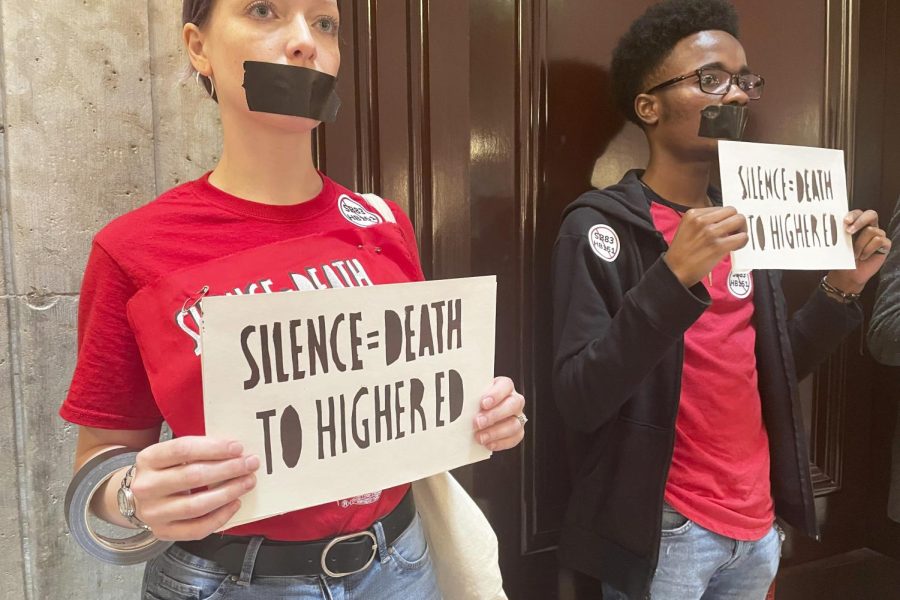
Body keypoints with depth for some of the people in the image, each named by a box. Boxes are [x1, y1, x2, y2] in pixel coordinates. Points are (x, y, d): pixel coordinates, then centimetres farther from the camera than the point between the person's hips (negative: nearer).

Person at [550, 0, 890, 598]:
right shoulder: (600, 225, -14)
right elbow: (579, 401, -22)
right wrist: (675, 277, -32)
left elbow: (768, 372, 13)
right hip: (666, 531, -6)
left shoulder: (745, 222, 7)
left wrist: (841, 289, 0)